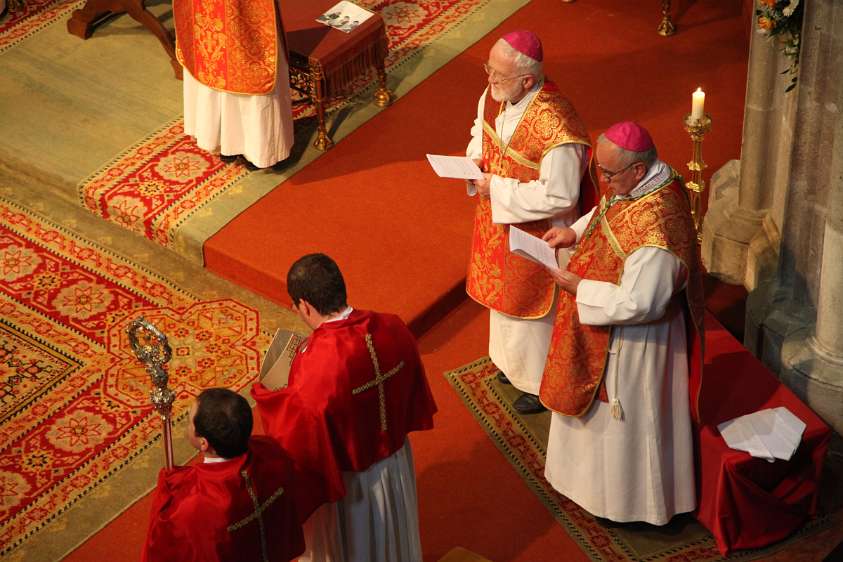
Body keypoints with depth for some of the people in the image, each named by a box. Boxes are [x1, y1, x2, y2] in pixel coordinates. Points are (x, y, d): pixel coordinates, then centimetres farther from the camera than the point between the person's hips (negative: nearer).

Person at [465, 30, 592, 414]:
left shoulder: (555, 127, -37)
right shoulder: (495, 94, -13)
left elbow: (559, 197, -30)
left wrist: (498, 189, -25)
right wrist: (474, 161, -11)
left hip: (535, 234, -8)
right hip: (498, 222, 8)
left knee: (532, 305, 14)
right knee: (503, 290, 28)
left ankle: (542, 383, 39)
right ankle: (514, 360, 54)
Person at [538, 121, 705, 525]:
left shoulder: (655, 224, -38)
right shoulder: (635, 185, -11)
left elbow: (637, 303, -33)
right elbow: (607, 217, 13)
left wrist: (578, 287, -23)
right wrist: (574, 232, -4)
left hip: (633, 341, -9)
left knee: (627, 417, 14)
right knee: (605, 408, 29)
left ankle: (628, 499, 36)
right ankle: (605, 474, 53)